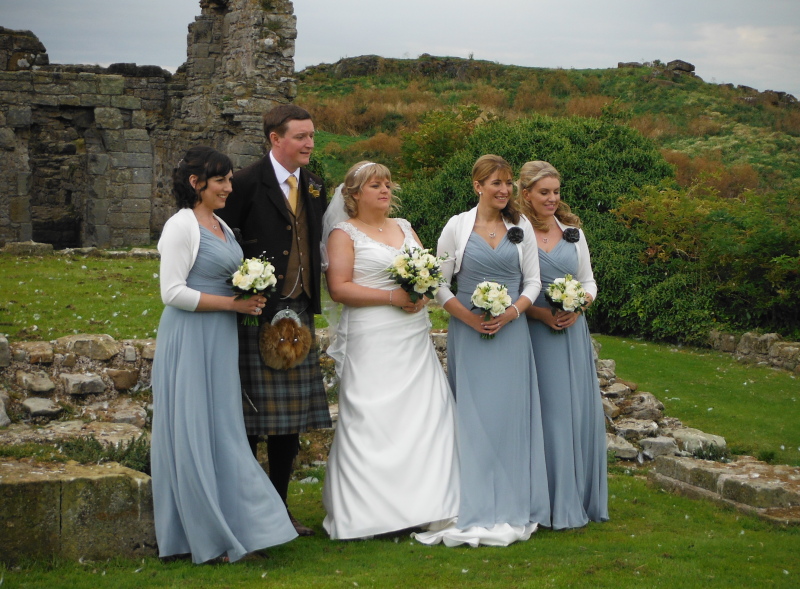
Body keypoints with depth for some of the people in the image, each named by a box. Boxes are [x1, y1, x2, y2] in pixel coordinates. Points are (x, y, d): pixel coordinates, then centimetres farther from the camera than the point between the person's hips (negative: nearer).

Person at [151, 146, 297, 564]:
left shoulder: (221, 226, 15)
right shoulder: (182, 225, -11)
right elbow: (172, 292, -17)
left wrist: (251, 298, 3)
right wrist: (232, 303, -16)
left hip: (220, 340, 8)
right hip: (190, 341, -8)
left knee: (223, 432, 10)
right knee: (194, 433, -1)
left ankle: (236, 526, 16)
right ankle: (207, 536, 7)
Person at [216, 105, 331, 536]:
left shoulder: (314, 187, 14)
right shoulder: (247, 183, -8)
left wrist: (311, 301, 9)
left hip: (299, 312, 7)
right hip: (257, 314, -7)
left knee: (292, 419, 11)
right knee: (251, 416, -2)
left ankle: (279, 505, 22)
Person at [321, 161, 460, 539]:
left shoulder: (404, 228, 19)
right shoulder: (345, 233, 1)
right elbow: (339, 287, -10)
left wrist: (424, 291, -4)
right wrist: (392, 297, -15)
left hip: (415, 340, 6)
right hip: (372, 342, -6)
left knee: (425, 414, -1)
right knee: (371, 421, -7)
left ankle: (424, 505, 4)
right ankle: (369, 512, -2)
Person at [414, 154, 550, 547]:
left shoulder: (522, 228, 7)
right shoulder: (458, 226, 2)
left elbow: (533, 282, 8)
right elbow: (438, 283, 2)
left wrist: (512, 312, -9)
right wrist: (468, 316, -11)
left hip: (511, 333, 2)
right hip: (468, 333, -1)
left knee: (510, 415, 2)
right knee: (471, 417, -1)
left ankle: (511, 510, 10)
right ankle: (472, 511, 5)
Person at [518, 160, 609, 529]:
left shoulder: (572, 231, 12)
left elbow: (589, 281, 16)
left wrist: (578, 306, -4)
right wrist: (540, 312, -16)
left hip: (573, 331, 5)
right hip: (534, 332, -4)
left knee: (580, 412, 4)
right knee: (548, 413, -5)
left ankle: (583, 500, 14)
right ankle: (558, 504, 2)